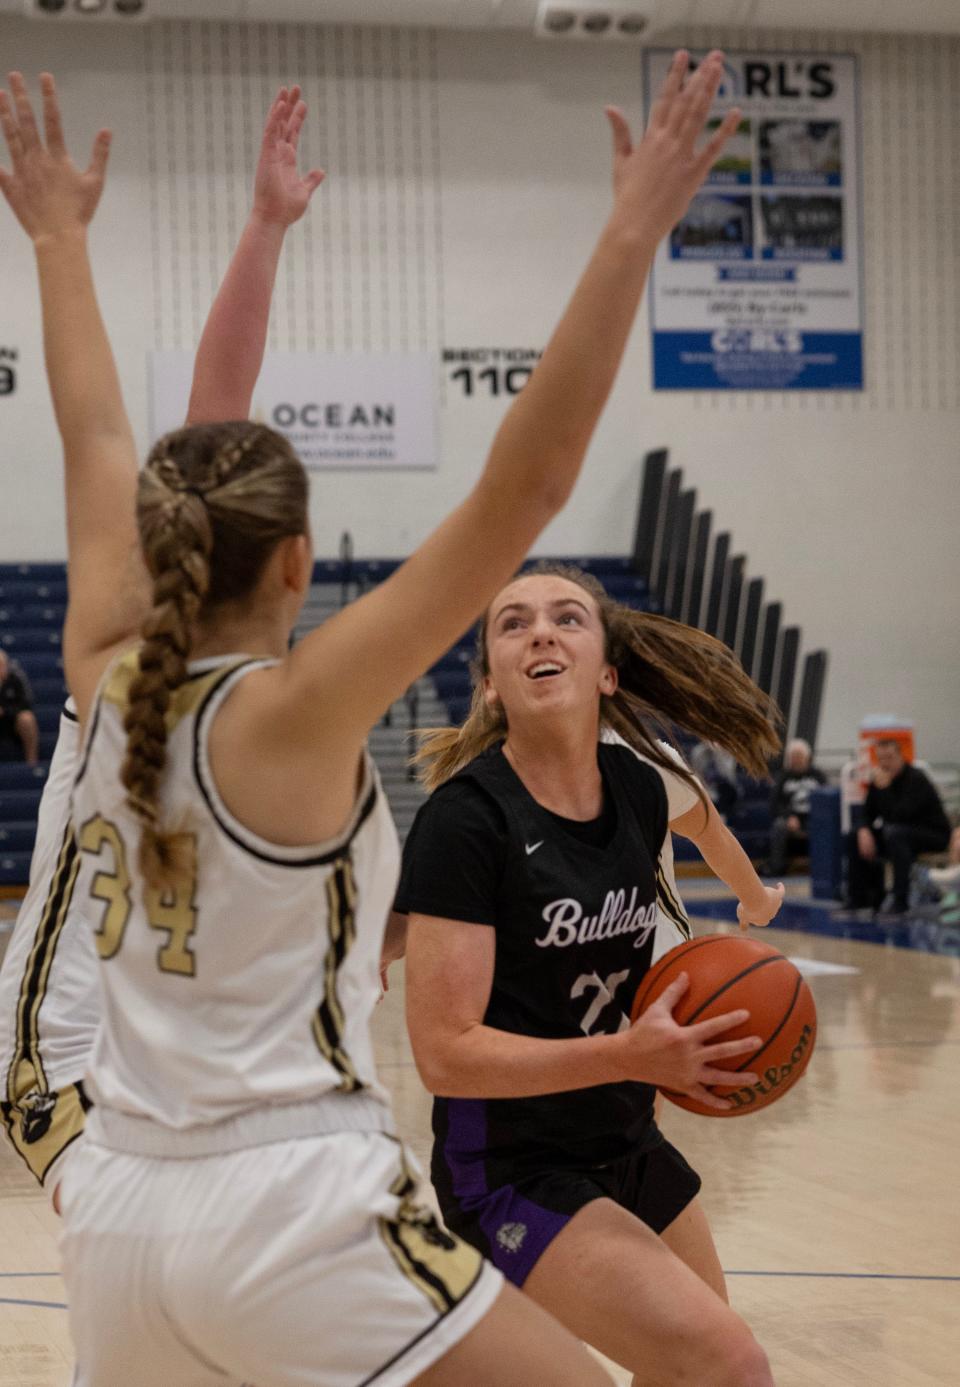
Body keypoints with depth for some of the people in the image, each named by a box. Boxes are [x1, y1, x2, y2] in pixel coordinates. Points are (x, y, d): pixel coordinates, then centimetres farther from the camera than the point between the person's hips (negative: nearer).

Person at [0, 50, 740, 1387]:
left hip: (115, 1211, 7)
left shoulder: (108, 681, 4)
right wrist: (631, 236, -19)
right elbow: (524, 486, -19)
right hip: (291, 1210, -7)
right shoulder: (293, 713, -13)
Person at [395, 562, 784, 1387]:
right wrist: (629, 1056, -33)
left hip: (628, 1150, 8)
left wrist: (754, 897, 40)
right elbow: (445, 1054, -24)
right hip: (513, 1169, -8)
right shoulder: (466, 820, -21)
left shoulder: (641, 784, -2)